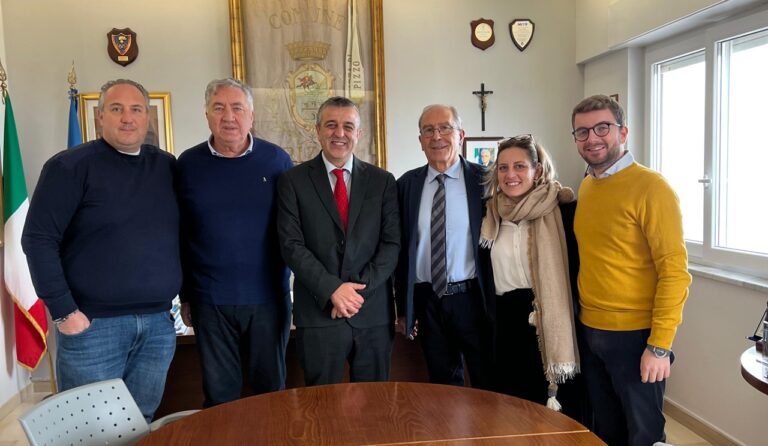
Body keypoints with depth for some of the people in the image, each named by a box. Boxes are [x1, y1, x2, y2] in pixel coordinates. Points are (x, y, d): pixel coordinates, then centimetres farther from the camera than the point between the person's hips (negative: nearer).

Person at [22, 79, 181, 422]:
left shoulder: (168, 166, 8)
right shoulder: (71, 166, -7)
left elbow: (183, 236, 14)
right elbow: (38, 239, -11)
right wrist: (63, 312, -14)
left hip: (158, 324, 4)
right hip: (93, 324, -4)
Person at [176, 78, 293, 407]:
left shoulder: (277, 160, -2)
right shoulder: (188, 164, 0)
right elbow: (180, 235, 4)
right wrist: (185, 295, 6)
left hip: (268, 297, 0)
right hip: (210, 302, 1)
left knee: (270, 388, 15)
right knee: (219, 395, 14)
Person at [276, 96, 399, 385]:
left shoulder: (382, 181, 7)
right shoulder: (293, 181, 2)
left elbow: (392, 242, 1)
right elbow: (292, 245, -5)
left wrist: (360, 289, -10)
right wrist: (332, 289, -14)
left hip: (373, 312, 2)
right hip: (318, 311, -2)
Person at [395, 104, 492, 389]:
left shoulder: (483, 179, -4)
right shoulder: (407, 184, 3)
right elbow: (401, 248, 5)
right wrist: (403, 307, 5)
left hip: (472, 299, -2)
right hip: (426, 301, 2)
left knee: (489, 386, 10)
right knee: (443, 386, 17)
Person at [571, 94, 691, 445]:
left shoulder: (650, 186, -15)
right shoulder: (585, 187, 7)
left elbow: (674, 271, -17)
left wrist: (659, 345, -19)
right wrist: (584, 315, 8)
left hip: (635, 335, -6)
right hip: (589, 331, 6)